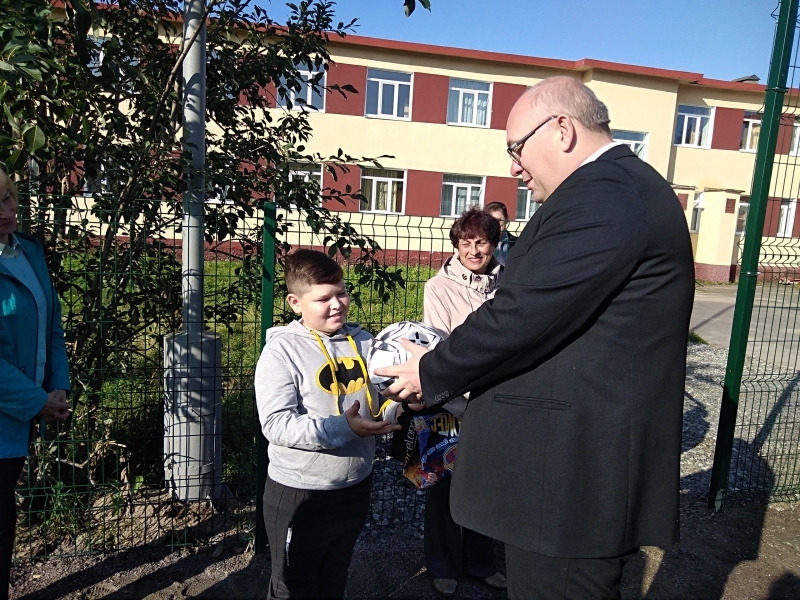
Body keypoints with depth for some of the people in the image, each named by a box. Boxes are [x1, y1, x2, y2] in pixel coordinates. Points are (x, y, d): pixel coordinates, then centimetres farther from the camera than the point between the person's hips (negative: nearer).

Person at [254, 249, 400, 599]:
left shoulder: (363, 342, -1)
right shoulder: (282, 350, -16)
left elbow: (383, 394, 8)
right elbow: (276, 424, -23)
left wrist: (391, 410, -15)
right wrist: (344, 428, -30)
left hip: (355, 487, 5)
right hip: (299, 495, -4)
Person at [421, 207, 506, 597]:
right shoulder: (439, 287, -10)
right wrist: (458, 407, -18)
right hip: (450, 406, -3)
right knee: (446, 488, 13)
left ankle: (480, 562, 40)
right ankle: (443, 565, 35)